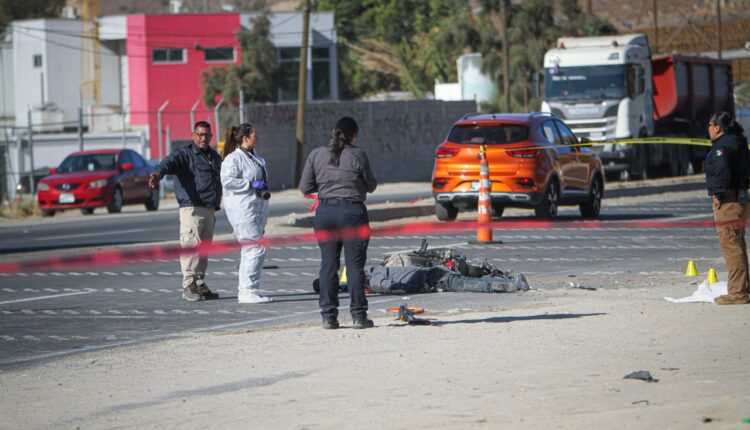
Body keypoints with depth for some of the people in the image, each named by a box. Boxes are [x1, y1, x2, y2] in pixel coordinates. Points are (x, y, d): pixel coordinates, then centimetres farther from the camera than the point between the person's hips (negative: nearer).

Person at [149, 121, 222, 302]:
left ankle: (200, 285, 18)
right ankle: (188, 285, -19)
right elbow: (170, 162, -25)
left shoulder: (215, 157, 19)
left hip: (210, 210, 8)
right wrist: (159, 173, -45)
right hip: (192, 207, -8)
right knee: (190, 246, -16)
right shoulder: (185, 154, -5)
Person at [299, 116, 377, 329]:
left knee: (328, 265, 7)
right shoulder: (358, 155, -6)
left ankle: (328, 316, 6)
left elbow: (305, 188, 5)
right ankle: (358, 316, 2)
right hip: (352, 212, -3)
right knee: (355, 265, 2)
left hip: (325, 212, 3)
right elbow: (371, 186, 2)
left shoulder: (316, 155, 2)